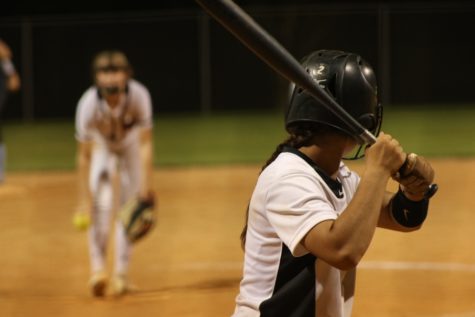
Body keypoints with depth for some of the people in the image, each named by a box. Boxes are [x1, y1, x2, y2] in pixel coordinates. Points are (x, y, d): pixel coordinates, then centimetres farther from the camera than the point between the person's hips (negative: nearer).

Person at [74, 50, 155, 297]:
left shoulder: (139, 96, -36)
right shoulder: (88, 104, -36)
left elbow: (145, 144, -30)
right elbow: (84, 155, -30)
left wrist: (146, 184, -36)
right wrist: (84, 199, -31)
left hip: (131, 147, 1)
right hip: (102, 149, -1)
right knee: (99, 204, -19)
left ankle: (121, 274, 5)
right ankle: (98, 267, -11)